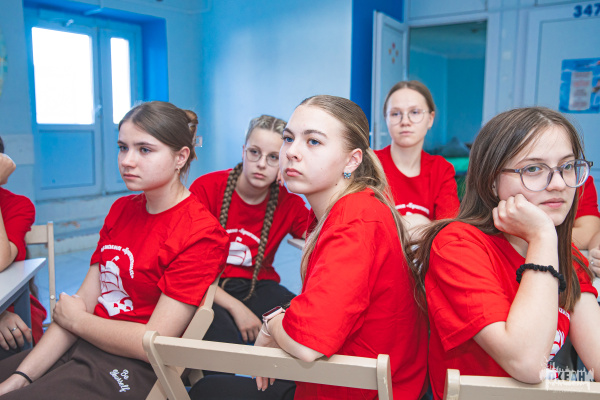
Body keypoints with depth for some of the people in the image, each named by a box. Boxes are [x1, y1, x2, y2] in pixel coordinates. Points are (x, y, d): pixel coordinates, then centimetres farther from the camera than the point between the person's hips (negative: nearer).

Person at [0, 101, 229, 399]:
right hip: (80, 346, 7)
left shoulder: (200, 233, -17)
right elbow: (84, 300, 5)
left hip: (129, 370, -7)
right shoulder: (121, 209, 9)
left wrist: (77, 321, -4)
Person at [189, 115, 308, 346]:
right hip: (207, 290, -3)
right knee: (224, 339, -35)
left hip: (258, 286, 3)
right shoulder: (206, 188, -10)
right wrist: (236, 308, -19)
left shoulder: (289, 203, -2)